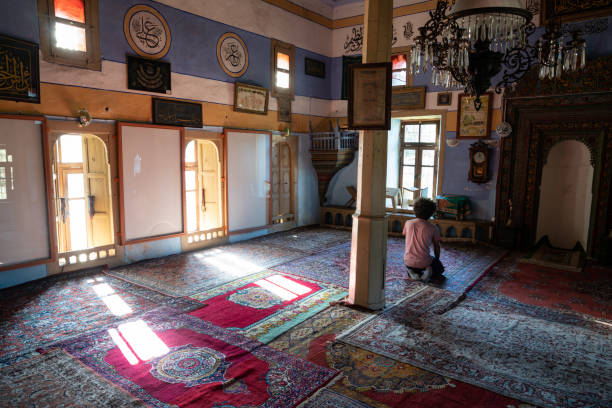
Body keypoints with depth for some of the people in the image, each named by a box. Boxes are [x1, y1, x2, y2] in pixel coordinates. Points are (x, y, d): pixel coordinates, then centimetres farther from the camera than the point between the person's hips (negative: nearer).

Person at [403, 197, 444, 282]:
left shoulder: (408, 223, 0)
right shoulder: (433, 228, -7)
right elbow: (436, 247, 6)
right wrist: (437, 260, 26)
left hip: (408, 262, 3)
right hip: (424, 262, -2)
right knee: (440, 269, 28)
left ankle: (413, 272, 3)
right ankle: (428, 273, -4)